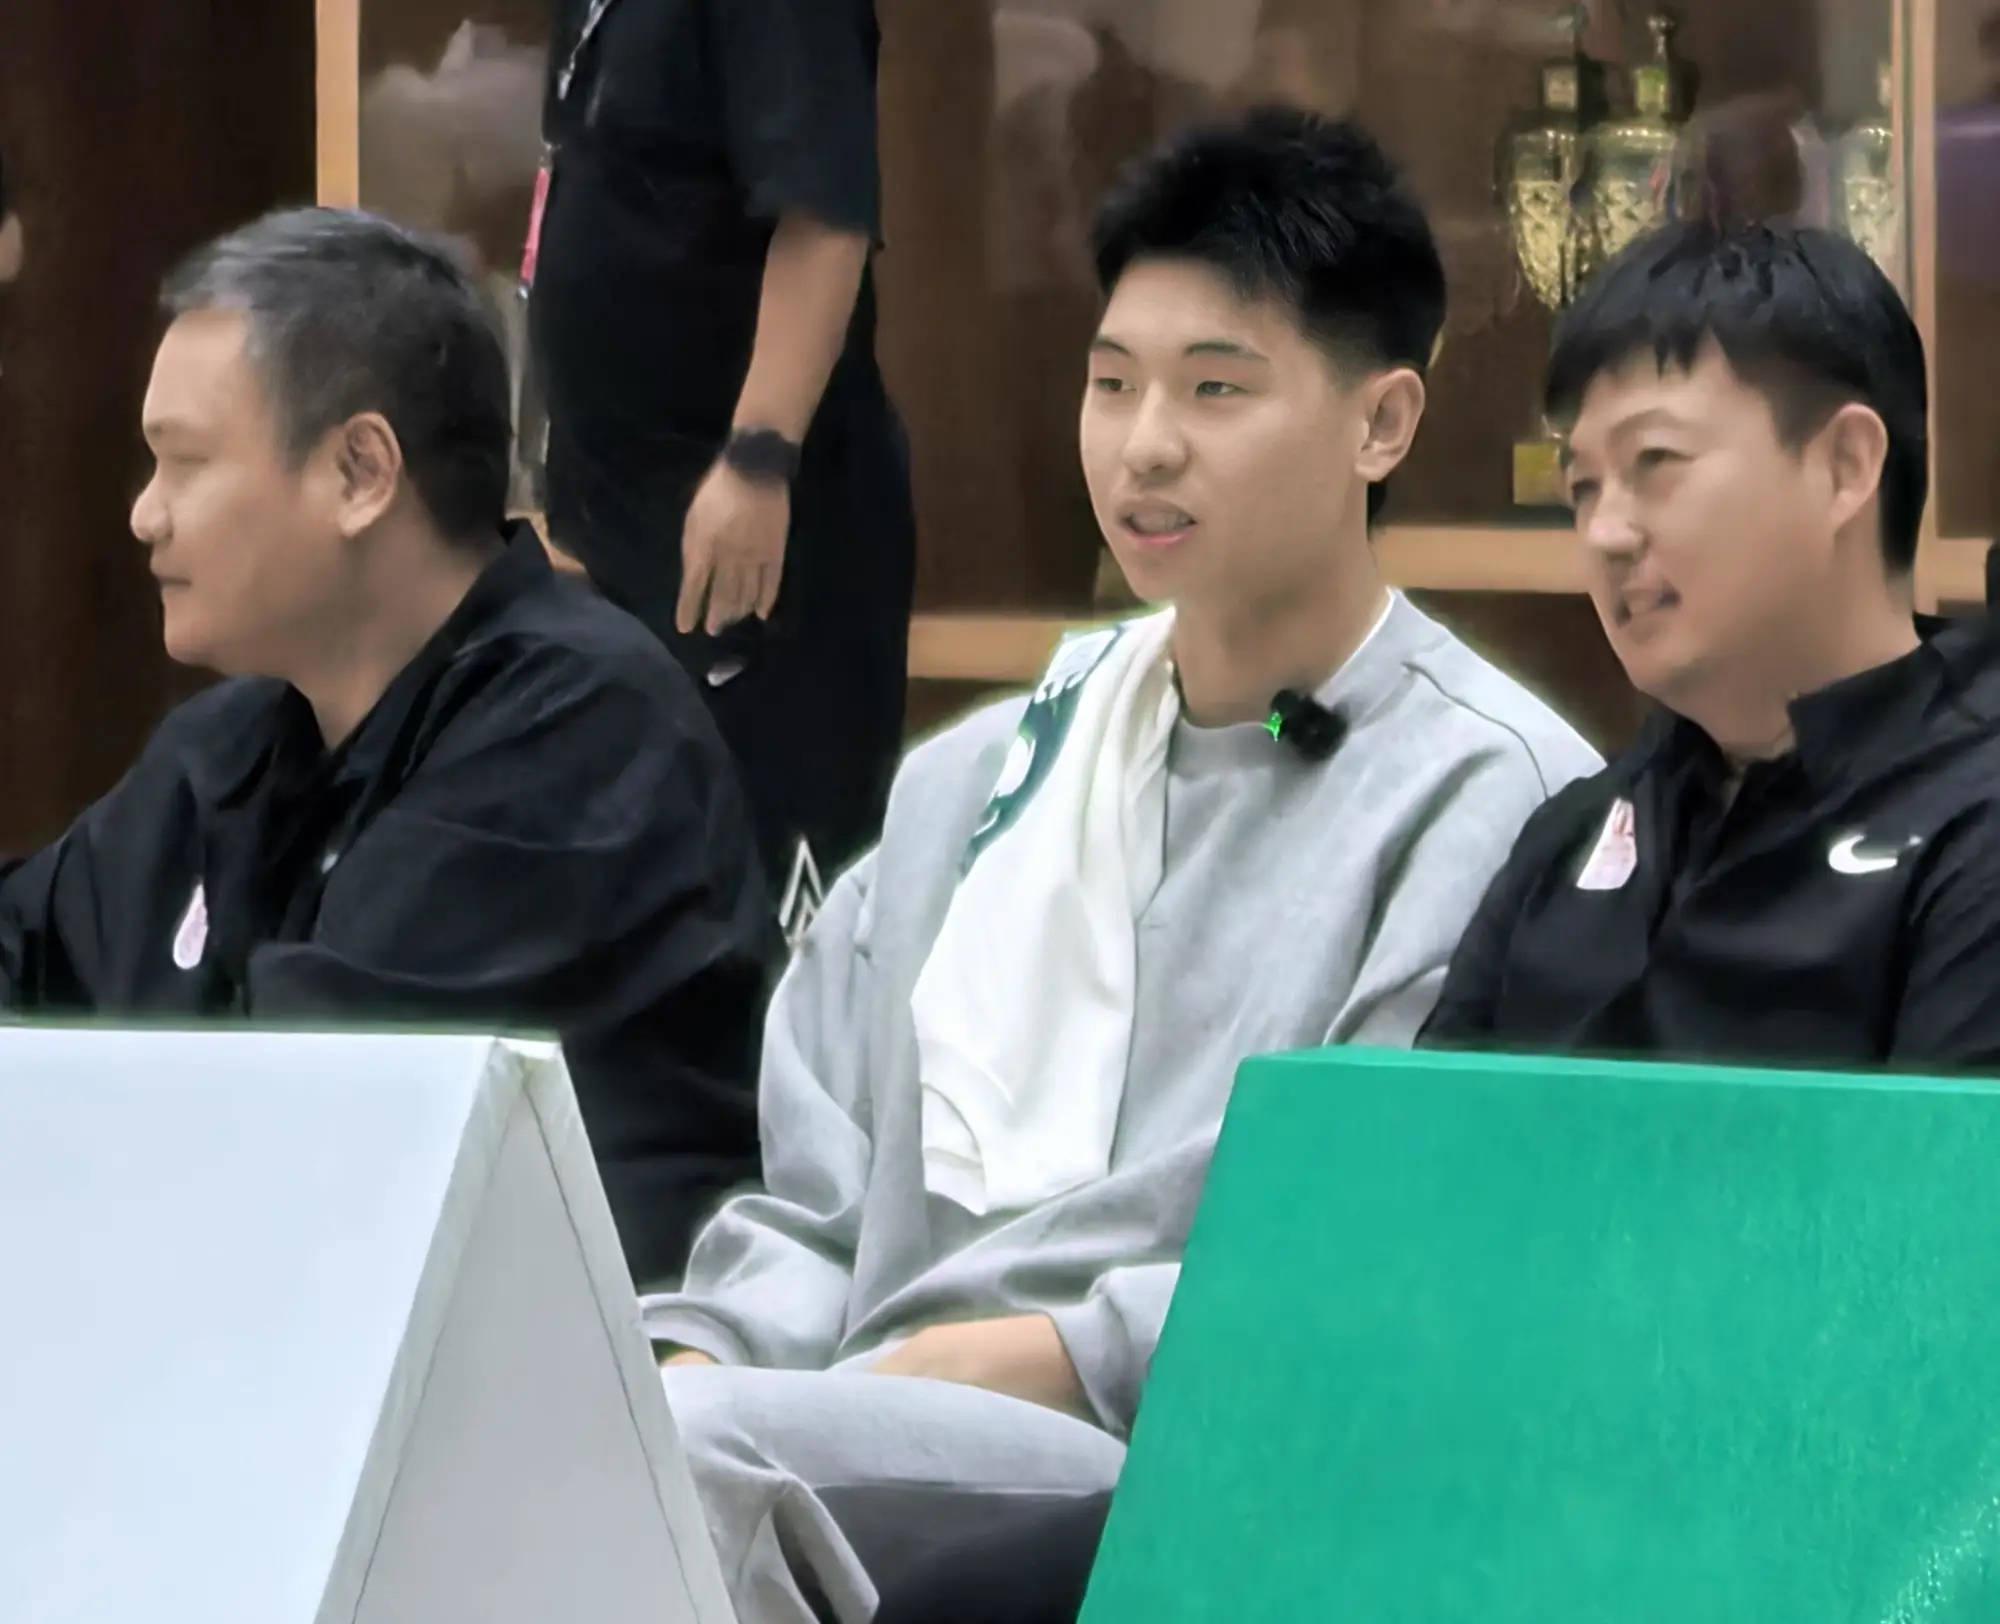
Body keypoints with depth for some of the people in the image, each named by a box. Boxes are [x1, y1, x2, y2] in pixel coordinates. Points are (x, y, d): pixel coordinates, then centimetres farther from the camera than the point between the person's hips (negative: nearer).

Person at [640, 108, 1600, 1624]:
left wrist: (1043, 1358, -15)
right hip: (871, 1435, 6)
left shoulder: (1489, 801, 2)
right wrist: (700, 1355, 1)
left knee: (693, 1449, -33)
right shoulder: (976, 778, 24)